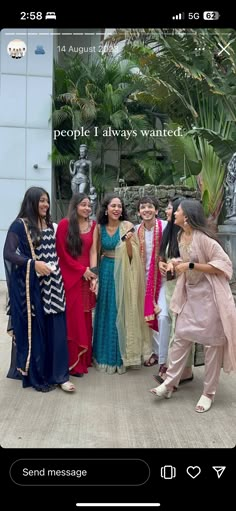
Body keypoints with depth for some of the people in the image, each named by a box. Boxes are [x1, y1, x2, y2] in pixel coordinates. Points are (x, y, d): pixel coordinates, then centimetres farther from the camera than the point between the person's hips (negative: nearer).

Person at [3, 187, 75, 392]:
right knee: (34, 330, 3)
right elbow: (8, 253, -14)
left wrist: (56, 270, 8)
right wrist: (33, 263, -23)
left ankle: (58, 374, 12)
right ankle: (37, 376, 18)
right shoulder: (20, 225, -6)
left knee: (55, 329, 3)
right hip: (31, 286, -5)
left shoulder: (50, 225, 15)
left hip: (52, 284, 6)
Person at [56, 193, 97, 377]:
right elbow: (62, 252, -7)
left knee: (86, 318, 10)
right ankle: (73, 362, 9)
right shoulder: (65, 224, -5)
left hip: (88, 277, 4)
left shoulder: (93, 225, 8)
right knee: (73, 318, 0)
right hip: (71, 277, -4)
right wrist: (82, 270, -9)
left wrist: (91, 271, -1)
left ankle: (85, 358, 23)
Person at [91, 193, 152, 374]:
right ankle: (106, 357, 24)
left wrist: (128, 241, -27)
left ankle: (122, 357, 17)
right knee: (106, 314, 10)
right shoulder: (99, 227, 2)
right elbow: (95, 251, 8)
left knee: (122, 313, 3)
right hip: (106, 272, 3)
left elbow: (132, 256, -9)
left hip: (123, 273, -3)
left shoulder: (127, 226, -7)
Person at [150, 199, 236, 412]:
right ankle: (169, 383, 16)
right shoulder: (181, 236, 5)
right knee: (181, 336, 7)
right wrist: (177, 262, -1)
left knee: (212, 342, 3)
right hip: (190, 293, 8)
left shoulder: (203, 237, -20)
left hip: (209, 295, -7)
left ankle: (208, 393, 14)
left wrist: (191, 265, -24)